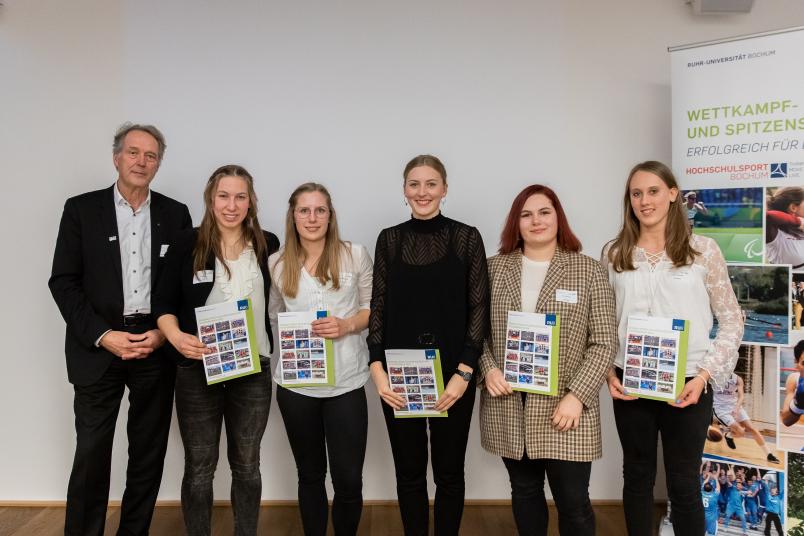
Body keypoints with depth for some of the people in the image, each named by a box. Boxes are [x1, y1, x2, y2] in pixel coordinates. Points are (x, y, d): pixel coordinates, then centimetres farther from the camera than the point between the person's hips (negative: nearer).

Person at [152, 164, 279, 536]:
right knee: (199, 467, 11)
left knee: (247, 465, 15)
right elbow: (164, 304, -1)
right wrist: (177, 337, -20)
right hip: (198, 370, -1)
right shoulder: (186, 244, -3)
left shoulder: (268, 246, 1)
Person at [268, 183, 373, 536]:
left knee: (349, 479, 2)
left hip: (346, 382, -1)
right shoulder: (277, 263, 2)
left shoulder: (355, 255, -2)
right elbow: (273, 317, 12)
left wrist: (348, 325, -13)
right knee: (310, 474, 17)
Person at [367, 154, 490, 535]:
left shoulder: (467, 237, -1)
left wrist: (463, 373, -12)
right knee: (409, 471, 12)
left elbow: (479, 308, -4)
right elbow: (378, 307, 4)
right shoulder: (389, 239, 5)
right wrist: (377, 369, -7)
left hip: (452, 374, -1)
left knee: (449, 471, 11)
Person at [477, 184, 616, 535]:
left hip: (565, 408, -2)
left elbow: (604, 343, -5)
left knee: (574, 503, 6)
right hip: (508, 407, 2)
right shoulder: (495, 267, 4)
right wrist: (488, 369, -8)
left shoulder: (589, 271, -3)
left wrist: (577, 396, -14)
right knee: (524, 493, 17)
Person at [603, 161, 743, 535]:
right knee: (637, 476, 15)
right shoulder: (614, 254, 3)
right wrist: (609, 372, -3)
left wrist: (705, 375, -9)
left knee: (684, 484, 9)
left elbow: (731, 320, 0)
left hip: (686, 385, -2)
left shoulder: (703, 250, -2)